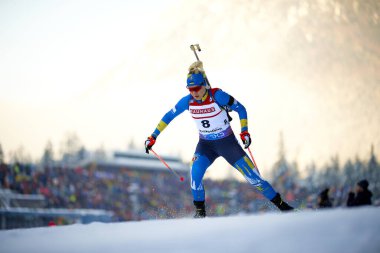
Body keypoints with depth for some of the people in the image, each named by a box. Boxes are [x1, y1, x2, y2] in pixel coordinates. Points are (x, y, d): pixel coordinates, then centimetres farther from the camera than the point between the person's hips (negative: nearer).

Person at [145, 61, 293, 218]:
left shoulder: (217, 96, -21)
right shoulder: (187, 101, -11)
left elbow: (240, 109, -10)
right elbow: (168, 117, 1)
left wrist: (244, 131, -20)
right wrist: (153, 137, 0)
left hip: (228, 143, -2)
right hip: (205, 145, 3)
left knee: (252, 176, -3)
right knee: (195, 172, -25)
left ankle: (281, 205, 11)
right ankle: (200, 212, -8)